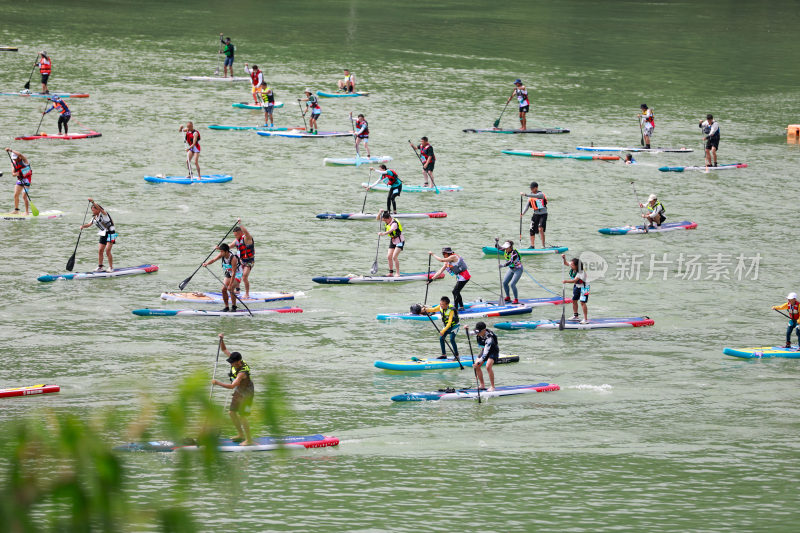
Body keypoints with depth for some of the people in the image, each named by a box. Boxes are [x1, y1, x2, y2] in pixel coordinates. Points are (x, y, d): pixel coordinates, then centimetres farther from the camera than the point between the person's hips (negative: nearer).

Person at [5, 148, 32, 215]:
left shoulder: (24, 160, -16)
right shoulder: (13, 163, 1)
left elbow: (20, 155, -39)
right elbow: (13, 174, -2)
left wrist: (11, 150, -36)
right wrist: (15, 174, -26)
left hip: (27, 179, -7)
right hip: (20, 179, 7)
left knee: (24, 196, -13)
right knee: (16, 195, 8)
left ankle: (27, 212, -7)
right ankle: (16, 210, 24)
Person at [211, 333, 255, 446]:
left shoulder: (243, 372, -36)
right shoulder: (235, 361, -12)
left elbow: (232, 386, -42)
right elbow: (224, 350, 1)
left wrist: (218, 383, -36)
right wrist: (221, 340, -17)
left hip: (247, 393, -9)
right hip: (238, 392, 9)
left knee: (242, 416, -10)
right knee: (232, 412, 12)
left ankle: (249, 440, 0)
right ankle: (241, 435, 26)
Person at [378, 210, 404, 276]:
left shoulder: (394, 223, -27)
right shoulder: (387, 222, -2)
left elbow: (390, 231, -46)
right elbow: (378, 218, 8)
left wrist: (383, 233, -63)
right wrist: (380, 212, -11)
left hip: (399, 241, -9)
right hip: (393, 241, 9)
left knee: (394, 257, -18)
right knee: (389, 257, 2)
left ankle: (397, 273, -10)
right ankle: (391, 272, 12)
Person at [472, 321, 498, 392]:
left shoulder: (489, 338, -37)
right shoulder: (477, 334, -16)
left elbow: (486, 353, -40)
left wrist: (478, 362, -46)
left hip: (493, 351, -8)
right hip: (485, 349, 8)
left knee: (488, 366, -28)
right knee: (476, 366, -4)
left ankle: (492, 386, -18)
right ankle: (482, 385, 8)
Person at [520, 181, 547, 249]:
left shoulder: (541, 194, -13)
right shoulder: (530, 196, 7)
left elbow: (536, 196, -35)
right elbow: (527, 205, 5)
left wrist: (525, 194, -43)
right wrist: (523, 213, -11)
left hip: (543, 214, -6)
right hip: (536, 214, 6)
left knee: (540, 229, -21)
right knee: (532, 230, 5)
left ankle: (543, 245, -16)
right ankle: (532, 246, 18)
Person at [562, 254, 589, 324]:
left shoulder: (581, 272, -32)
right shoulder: (572, 268, -11)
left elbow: (575, 280, -41)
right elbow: (566, 263, 6)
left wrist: (566, 281, -50)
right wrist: (564, 258, -13)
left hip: (583, 287, -9)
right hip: (576, 286, 9)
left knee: (582, 302, -15)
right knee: (574, 300, 18)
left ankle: (586, 319, -12)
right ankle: (575, 316, 36)